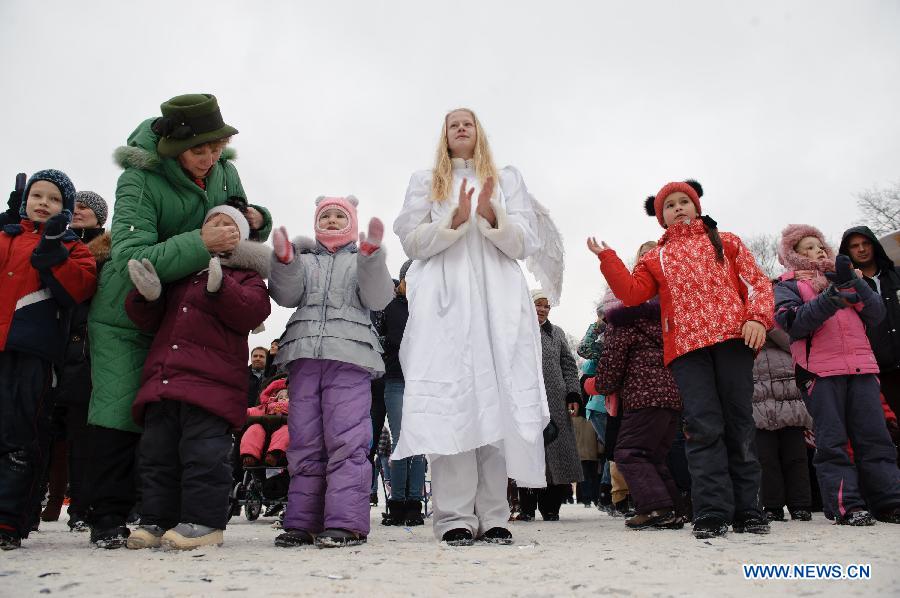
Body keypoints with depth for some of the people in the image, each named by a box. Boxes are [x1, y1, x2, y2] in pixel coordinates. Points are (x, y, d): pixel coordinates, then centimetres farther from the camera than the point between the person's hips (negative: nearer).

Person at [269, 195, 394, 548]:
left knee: (347, 440, -11)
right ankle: (303, 522, 8)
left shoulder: (363, 258, 18)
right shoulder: (303, 257, 24)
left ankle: (346, 522, -10)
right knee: (304, 443, 3)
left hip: (349, 355, -3)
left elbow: (378, 299, 1)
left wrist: (371, 253, -12)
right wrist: (284, 260, -9)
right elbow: (287, 296, 7)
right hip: (304, 354, 3)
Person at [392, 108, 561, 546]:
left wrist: (491, 217, -8)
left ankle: (493, 515, -5)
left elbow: (522, 244, 11)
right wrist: (455, 220, -8)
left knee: (498, 402, -8)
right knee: (450, 402, -13)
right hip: (445, 301, -1)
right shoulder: (425, 182, 21)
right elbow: (413, 243, 8)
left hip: (497, 300, 1)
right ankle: (455, 516, -12)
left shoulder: (507, 179, 22)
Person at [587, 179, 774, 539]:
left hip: (732, 336, 0)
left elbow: (756, 281, 12)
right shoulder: (656, 258, 23)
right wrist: (606, 258, 4)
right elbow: (632, 293, 9)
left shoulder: (726, 242, 21)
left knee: (739, 424, 0)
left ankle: (747, 510, 6)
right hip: (686, 346, 0)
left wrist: (758, 318, -5)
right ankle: (712, 512, -8)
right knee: (704, 427, -9)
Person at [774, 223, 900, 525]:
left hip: (861, 367, 4)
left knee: (875, 437, 2)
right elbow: (792, 322, -7)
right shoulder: (788, 286, 13)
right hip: (820, 370, -4)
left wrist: (853, 283, -4)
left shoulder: (842, 278, 26)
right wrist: (829, 299, -19)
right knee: (832, 441, -7)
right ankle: (846, 506, -6)